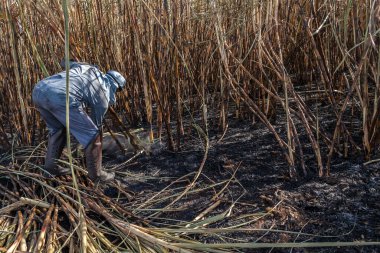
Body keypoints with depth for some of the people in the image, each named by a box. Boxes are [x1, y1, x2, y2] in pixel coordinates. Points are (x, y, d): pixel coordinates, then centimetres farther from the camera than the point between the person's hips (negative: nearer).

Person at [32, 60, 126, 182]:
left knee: (57, 128, 31)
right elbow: (96, 124, 29)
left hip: (39, 90, 7)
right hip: (60, 97, -7)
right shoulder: (103, 97, 19)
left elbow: (67, 63, 52)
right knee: (92, 134, 9)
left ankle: (51, 167, 32)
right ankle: (96, 173, 18)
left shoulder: (89, 68, 34)